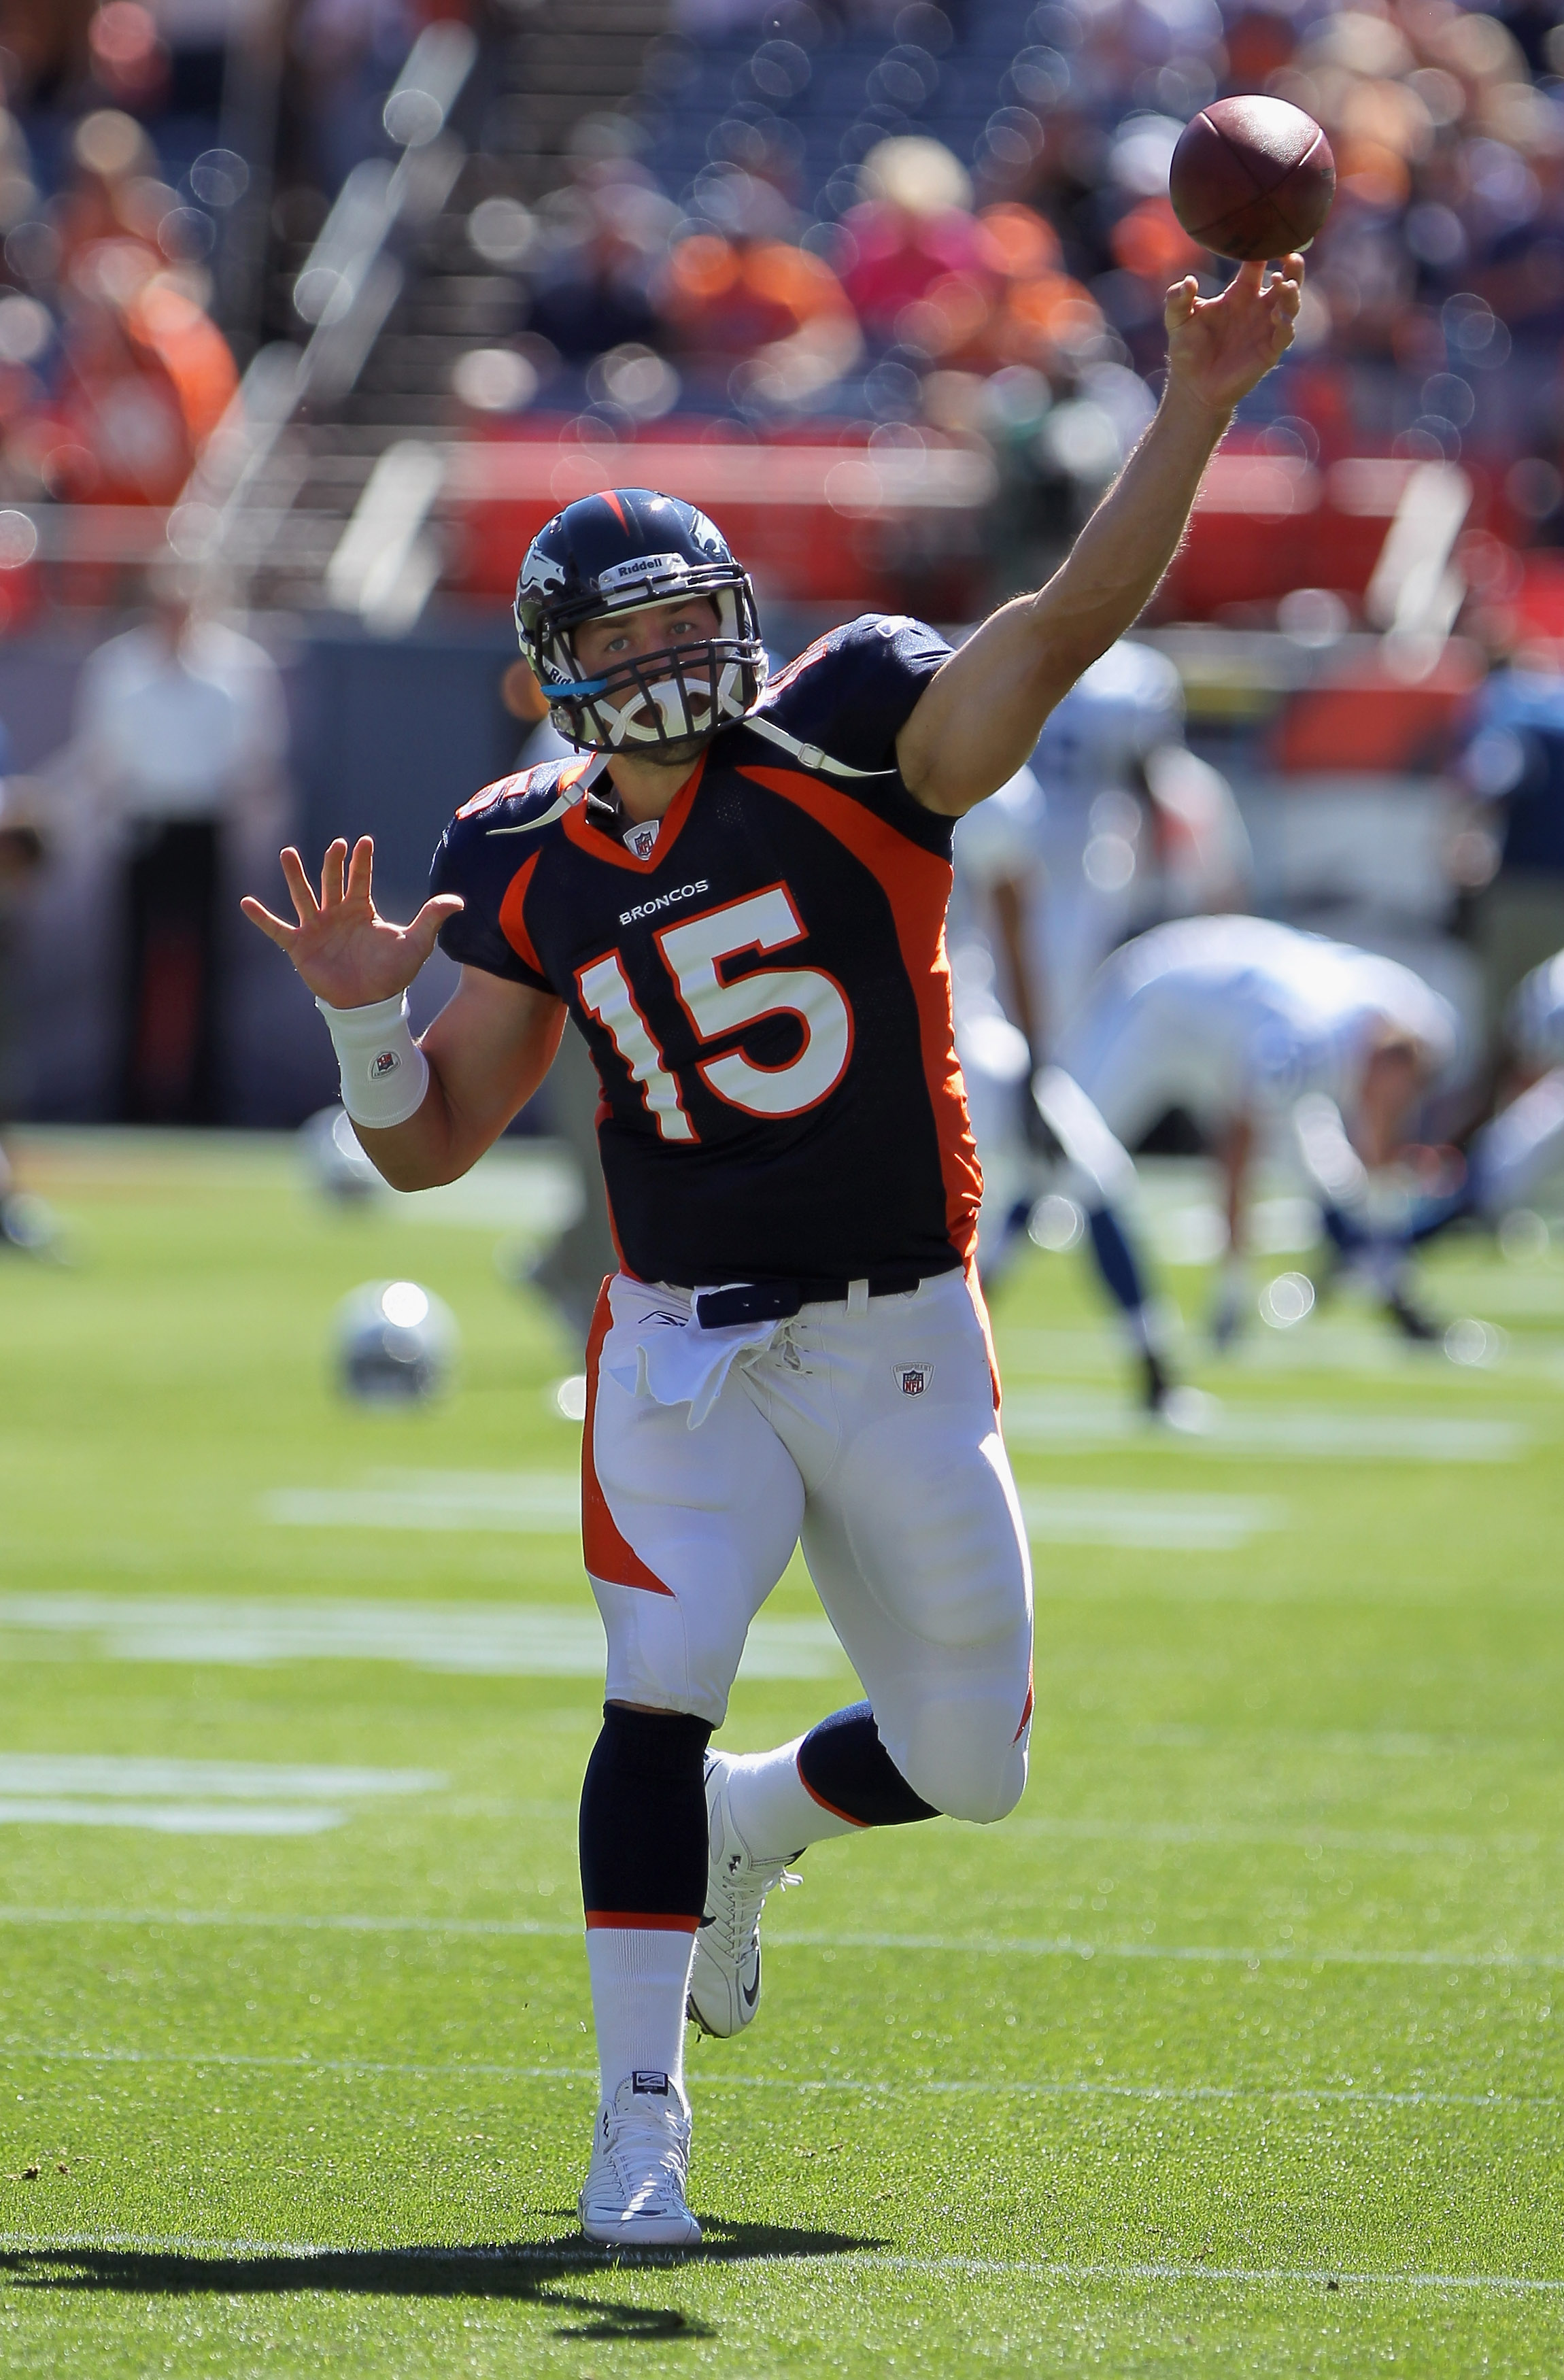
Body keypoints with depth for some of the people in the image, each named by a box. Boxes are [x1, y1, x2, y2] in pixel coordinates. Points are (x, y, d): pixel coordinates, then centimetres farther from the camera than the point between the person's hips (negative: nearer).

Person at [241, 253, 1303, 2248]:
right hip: (686, 1350, 0)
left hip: (904, 1349, 0)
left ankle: (745, 1828, 41)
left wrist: (1189, 411, -34)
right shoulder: (538, 871, 2)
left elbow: (1068, 623, -22)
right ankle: (639, 2113, -10)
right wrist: (366, 1014, -14)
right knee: (663, 1692, -19)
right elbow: (430, 1145, 7)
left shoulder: (844, 752, -7)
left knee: (966, 1761, 7)